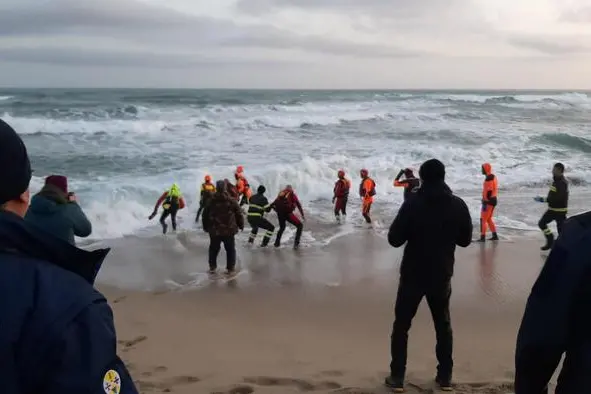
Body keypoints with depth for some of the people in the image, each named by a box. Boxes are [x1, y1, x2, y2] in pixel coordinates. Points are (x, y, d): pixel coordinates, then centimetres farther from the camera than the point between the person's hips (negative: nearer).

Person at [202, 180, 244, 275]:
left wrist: (206, 227, 21)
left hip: (214, 230, 2)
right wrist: (241, 225, 12)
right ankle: (230, 268, 10)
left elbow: (205, 215, 7)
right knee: (230, 249, 11)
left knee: (213, 249, 19)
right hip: (228, 230, -2)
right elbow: (239, 214, -3)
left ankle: (212, 267, 23)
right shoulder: (232, 201, -7)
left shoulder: (211, 201, -2)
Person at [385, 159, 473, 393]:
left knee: (401, 325, 10)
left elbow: (394, 239, -11)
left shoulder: (412, 204, -15)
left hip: (413, 275, -3)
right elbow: (465, 240, 5)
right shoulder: (458, 205, -5)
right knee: (443, 325, 18)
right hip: (442, 276, 3)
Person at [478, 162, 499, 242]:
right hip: (493, 200, 10)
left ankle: (483, 237, -5)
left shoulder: (488, 179, -19)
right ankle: (495, 236, 18)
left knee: (483, 219, -5)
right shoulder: (493, 177, 13)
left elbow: (488, 191, -23)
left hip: (488, 201, -10)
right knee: (489, 219, 18)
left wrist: (485, 203, -22)